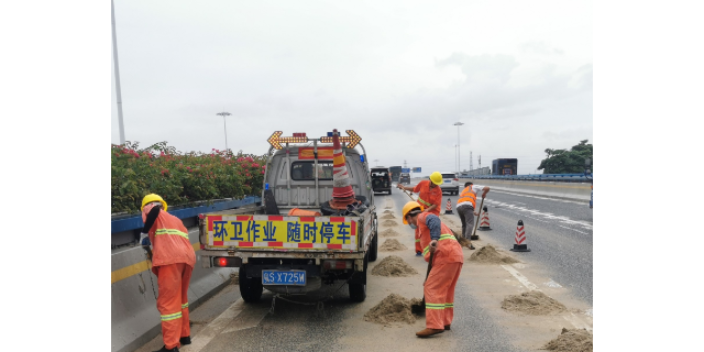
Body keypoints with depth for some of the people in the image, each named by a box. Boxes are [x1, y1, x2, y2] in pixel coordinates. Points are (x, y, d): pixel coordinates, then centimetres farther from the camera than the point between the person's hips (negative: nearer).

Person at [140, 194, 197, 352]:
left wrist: (144, 233, 0)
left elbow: (154, 210, -12)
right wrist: (155, 253, 42)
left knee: (168, 302, -3)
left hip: (170, 259, -7)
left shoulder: (155, 214, 13)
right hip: (187, 257, 8)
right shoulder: (175, 219, 32)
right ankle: (184, 335, 32)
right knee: (180, 299, 23)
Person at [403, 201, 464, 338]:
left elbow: (434, 220, -19)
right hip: (457, 256, 10)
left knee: (433, 289, -9)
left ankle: (434, 325, -13)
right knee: (446, 290, 18)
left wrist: (434, 239, -31)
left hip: (446, 257, -10)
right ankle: (446, 322, 24)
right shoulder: (424, 222, 32)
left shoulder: (422, 217, 6)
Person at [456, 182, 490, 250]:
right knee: (470, 224, -15)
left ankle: (463, 239, 24)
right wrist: (484, 194, 34)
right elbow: (487, 188, 16)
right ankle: (467, 240, -31)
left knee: (464, 224, 22)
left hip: (458, 206, 6)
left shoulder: (464, 191, 41)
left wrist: (475, 213, 49)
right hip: (467, 205, -6)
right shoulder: (473, 187, 26)